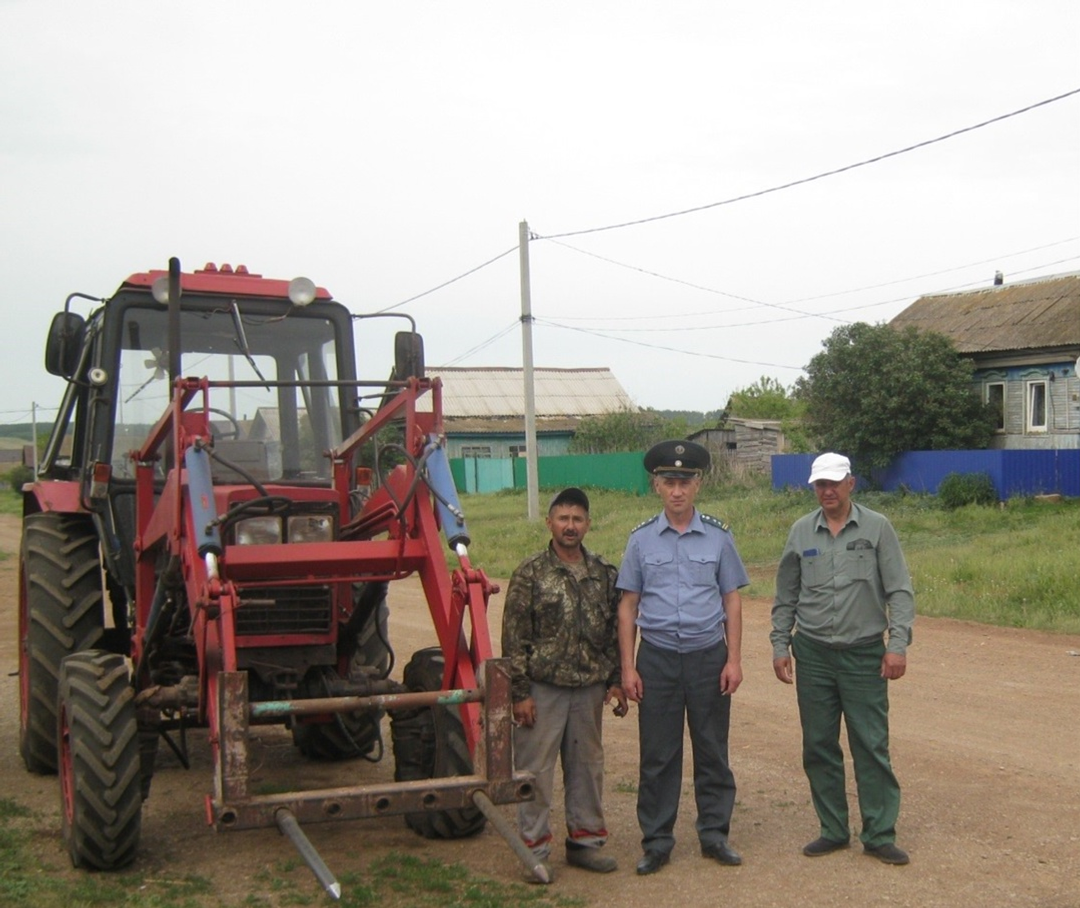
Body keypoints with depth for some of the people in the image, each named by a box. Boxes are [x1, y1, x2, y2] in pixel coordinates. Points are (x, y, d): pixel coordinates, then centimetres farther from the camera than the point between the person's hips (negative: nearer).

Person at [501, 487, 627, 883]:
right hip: (543, 688, -4)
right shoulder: (530, 574, -5)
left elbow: (613, 632, 13)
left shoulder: (603, 574, 7)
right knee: (535, 769, 1)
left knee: (588, 766, 13)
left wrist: (616, 681, 7)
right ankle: (535, 849, 12)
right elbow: (514, 638, -7)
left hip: (589, 688, 4)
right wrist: (520, 693, -11)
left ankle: (585, 839, 27)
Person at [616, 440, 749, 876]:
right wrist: (628, 668, -1)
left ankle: (714, 834, 22)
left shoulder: (718, 536, 2)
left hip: (708, 656, 0)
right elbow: (628, 606, 5)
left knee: (712, 751, 8)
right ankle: (657, 842, 15)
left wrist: (733, 660, -2)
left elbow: (732, 600, 5)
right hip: (657, 659, 0)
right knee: (657, 754, 5)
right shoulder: (641, 540, 3)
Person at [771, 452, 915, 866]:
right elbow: (785, 597, 12)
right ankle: (833, 830, 20)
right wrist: (780, 646, 8)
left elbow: (899, 591, -3)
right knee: (818, 746, 8)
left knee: (872, 746, -1)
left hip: (864, 653, -3)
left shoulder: (877, 528, -2)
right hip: (812, 653, 3)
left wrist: (897, 644, -10)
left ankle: (880, 834, 9)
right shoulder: (801, 532, 6)